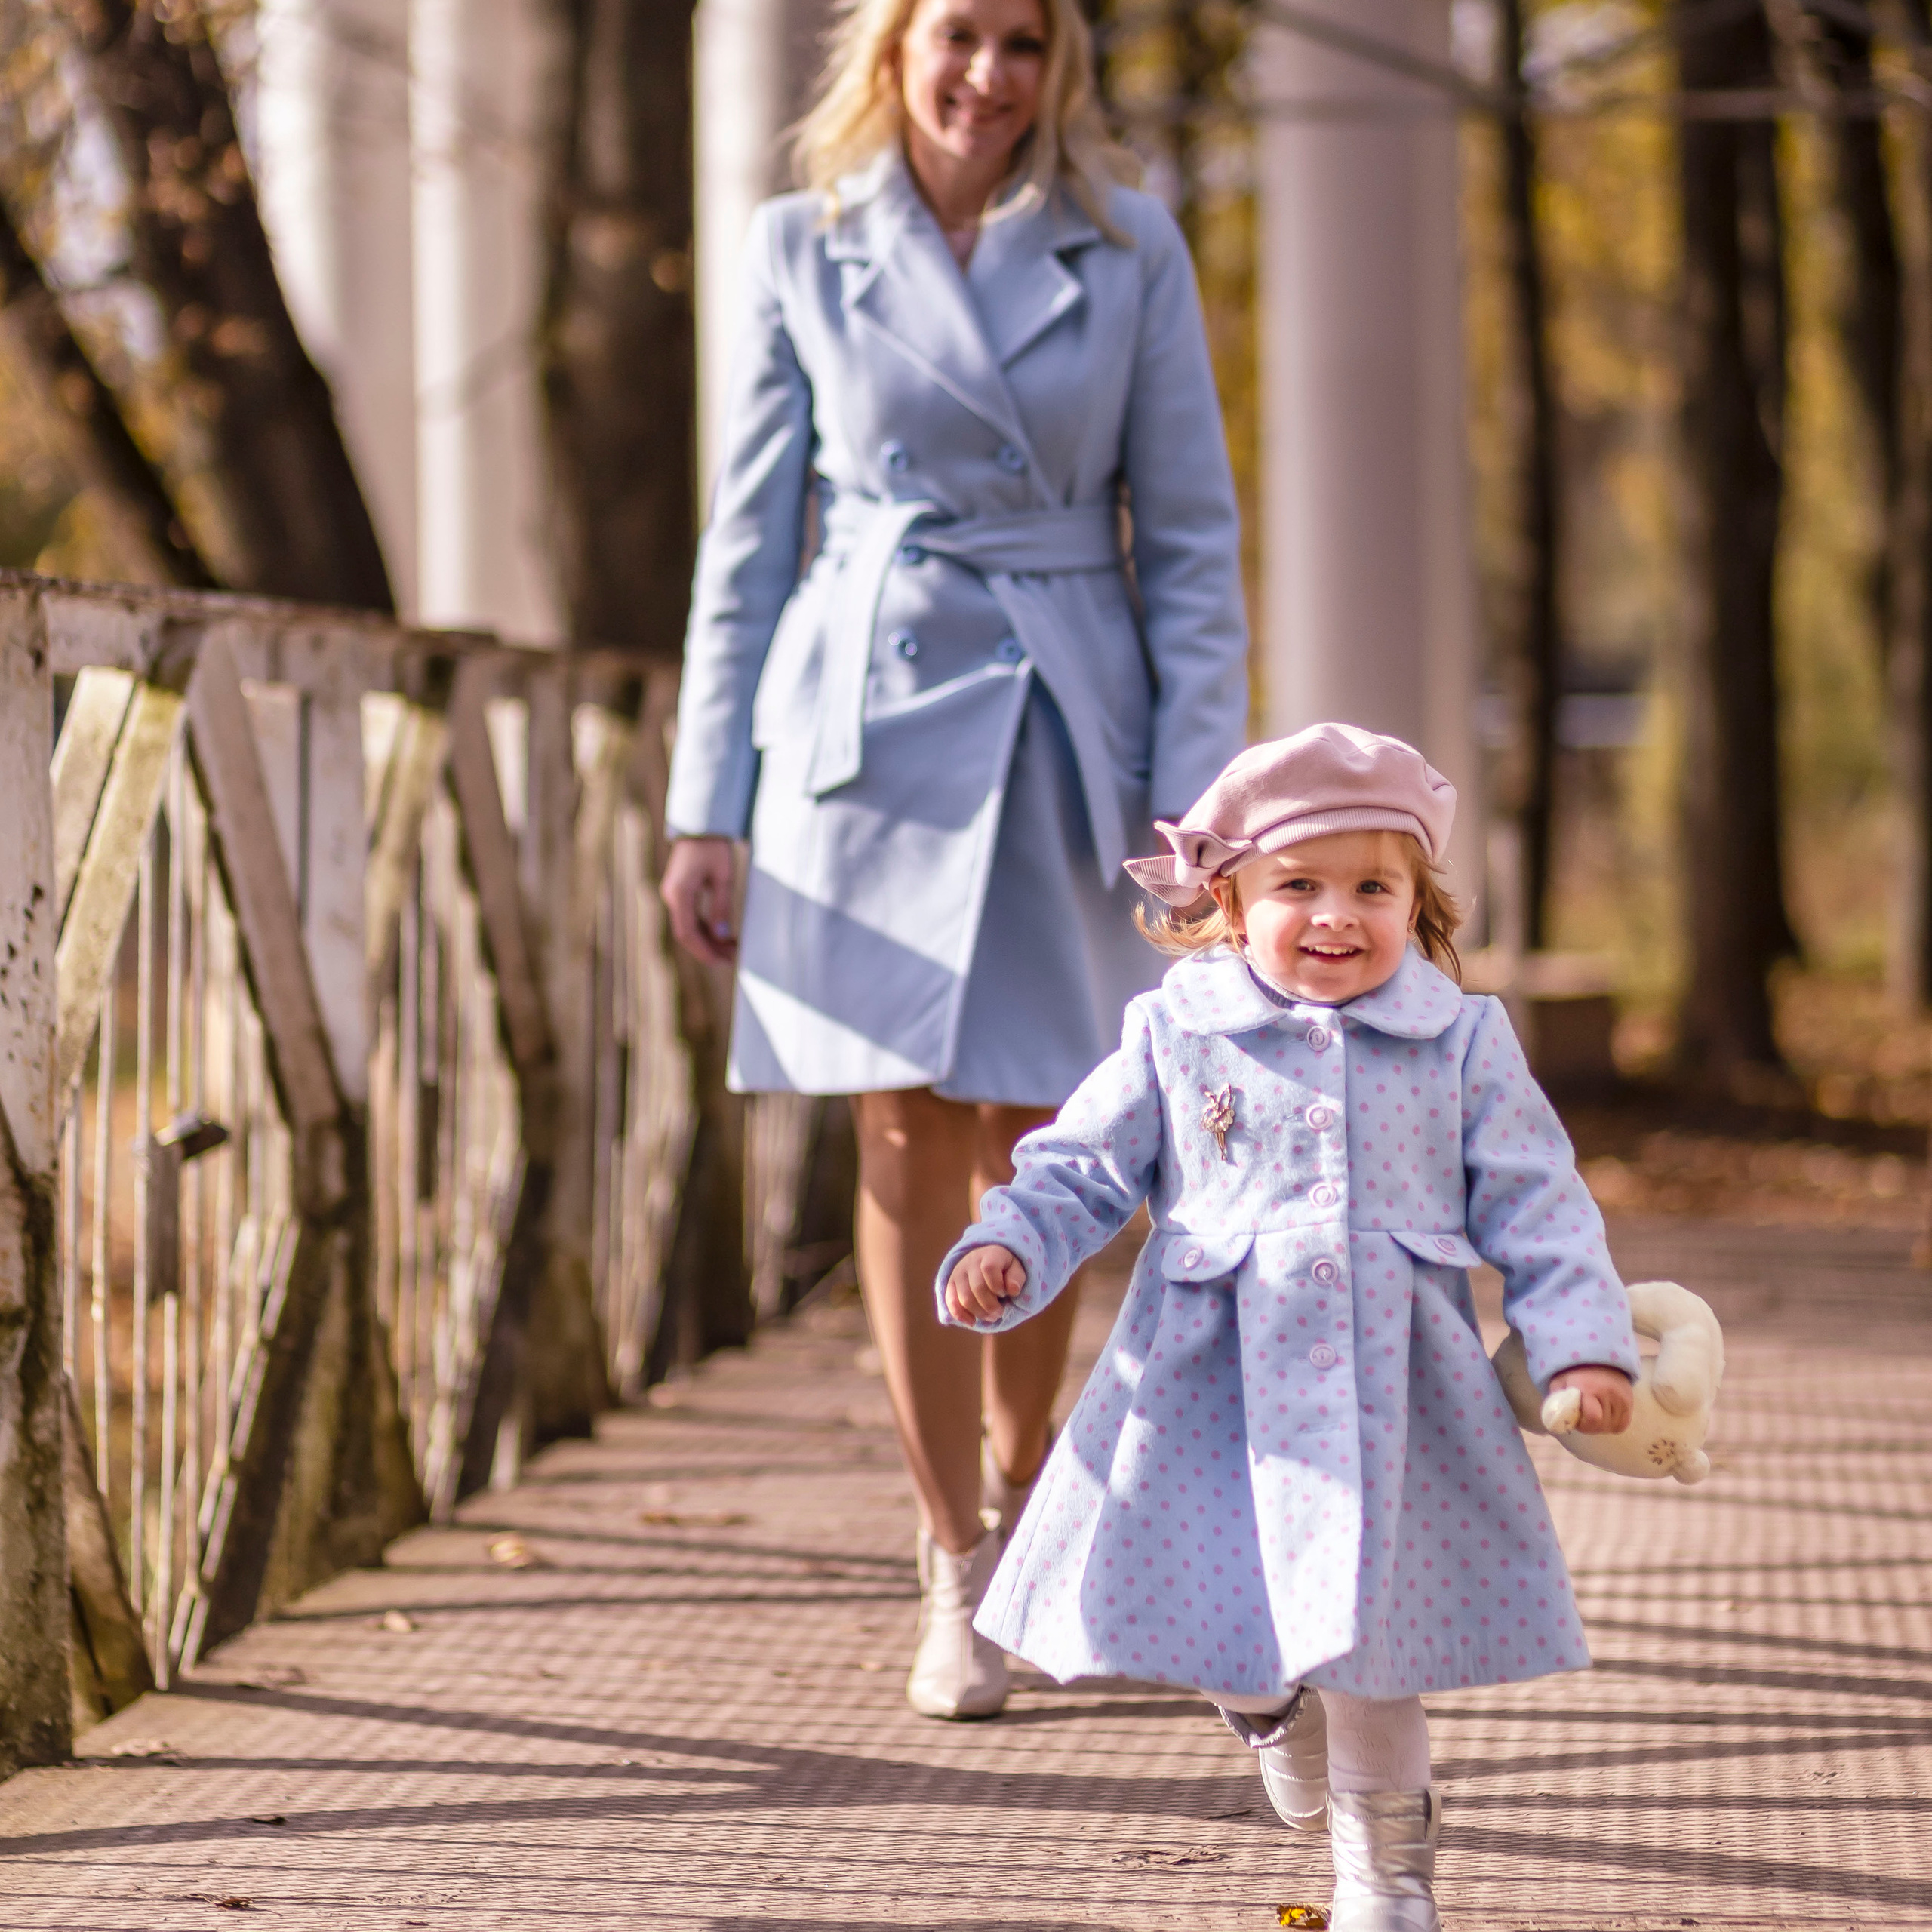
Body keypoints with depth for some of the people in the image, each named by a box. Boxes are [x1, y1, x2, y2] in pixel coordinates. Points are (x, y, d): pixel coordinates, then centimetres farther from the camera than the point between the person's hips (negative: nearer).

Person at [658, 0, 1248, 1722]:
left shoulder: (1127, 249, 3)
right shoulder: (803, 252, 4)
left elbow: (1191, 541, 3)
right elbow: (749, 540, 7)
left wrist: (1195, 800, -5)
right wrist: (705, 809, 3)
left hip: (1060, 741, 0)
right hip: (865, 731, 0)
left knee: (1029, 1154, 2)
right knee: (908, 1141, -3)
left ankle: (1013, 1482, 28)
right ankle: (956, 1566, 6)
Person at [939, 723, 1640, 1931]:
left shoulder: (1462, 1045, 2)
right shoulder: (1176, 1039, 1)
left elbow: (1536, 1203, 4)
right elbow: (1082, 1171, 7)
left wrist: (1582, 1342, -6)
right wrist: (1007, 1253, -10)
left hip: (1390, 1397, 0)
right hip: (1213, 1391, 1)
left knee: (1375, 1641, 2)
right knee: (1219, 1607, 6)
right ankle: (1273, 1711, 43)